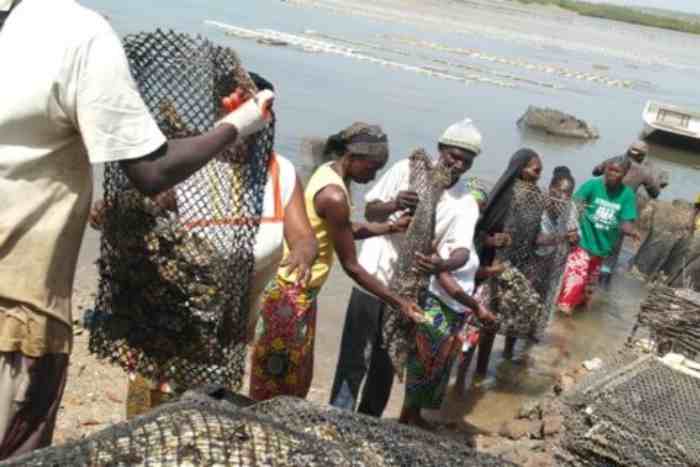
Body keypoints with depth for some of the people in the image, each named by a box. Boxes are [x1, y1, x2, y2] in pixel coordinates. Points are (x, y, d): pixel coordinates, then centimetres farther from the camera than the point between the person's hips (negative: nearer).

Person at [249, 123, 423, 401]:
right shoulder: (334, 196, -24)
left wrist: (392, 227, 6)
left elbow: (347, 229, 18)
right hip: (290, 291, -10)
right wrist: (398, 302, -14)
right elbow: (351, 266, -19)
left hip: (300, 290, 10)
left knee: (296, 377, 18)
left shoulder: (330, 173, 5)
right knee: (277, 381, 3)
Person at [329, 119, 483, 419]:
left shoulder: (465, 203, -5)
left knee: (386, 362, 12)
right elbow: (369, 212, -6)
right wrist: (393, 205, -29)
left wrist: (444, 264, -43)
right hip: (373, 278, -2)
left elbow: (463, 248, -19)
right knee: (354, 357, -1)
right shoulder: (406, 170, -6)